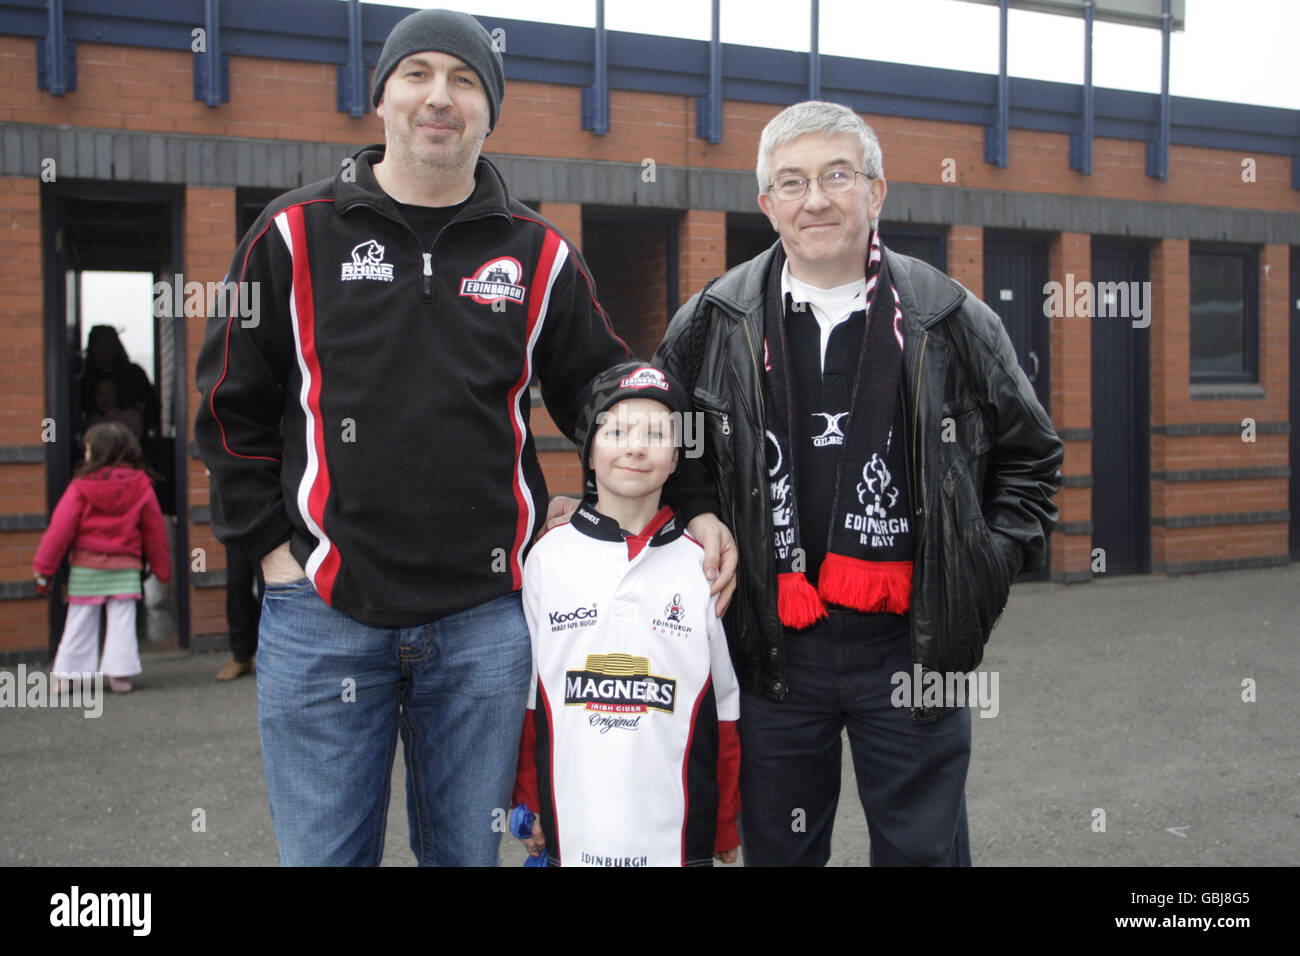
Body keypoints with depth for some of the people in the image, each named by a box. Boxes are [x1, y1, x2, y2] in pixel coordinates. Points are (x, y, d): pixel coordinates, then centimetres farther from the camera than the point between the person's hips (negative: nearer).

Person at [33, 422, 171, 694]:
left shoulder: (81, 487, -8)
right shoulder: (141, 486, 0)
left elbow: (60, 528, -8)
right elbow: (155, 530, 6)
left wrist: (44, 567, -2)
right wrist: (162, 567, 15)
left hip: (85, 568, -1)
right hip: (126, 567, 1)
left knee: (80, 624, 8)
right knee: (122, 623, 5)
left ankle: (68, 674, 14)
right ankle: (120, 674, 1)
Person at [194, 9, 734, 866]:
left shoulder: (537, 255, 7)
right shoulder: (297, 234, 3)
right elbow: (235, 405, 7)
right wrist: (271, 543, 1)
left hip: (485, 613, 1)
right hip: (324, 611, -1)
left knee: (469, 850, 13)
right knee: (325, 850, 7)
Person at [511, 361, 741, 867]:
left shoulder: (702, 565, 1)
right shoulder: (547, 558, 1)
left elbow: (727, 709, 6)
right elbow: (525, 695, 7)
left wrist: (727, 825, 8)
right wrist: (527, 804, 8)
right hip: (571, 834, 0)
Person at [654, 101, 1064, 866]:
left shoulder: (953, 324, 0)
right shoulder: (713, 327, 1)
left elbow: (1030, 456, 10)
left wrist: (986, 569, 1)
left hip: (913, 643, 0)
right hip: (771, 645, 1)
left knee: (924, 848, 12)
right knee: (779, 849, 15)